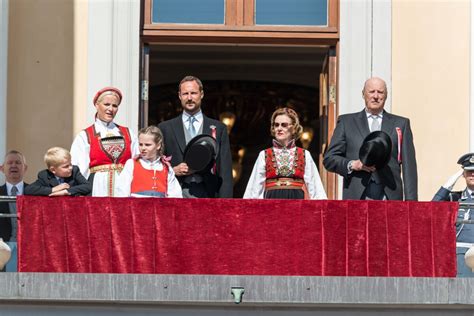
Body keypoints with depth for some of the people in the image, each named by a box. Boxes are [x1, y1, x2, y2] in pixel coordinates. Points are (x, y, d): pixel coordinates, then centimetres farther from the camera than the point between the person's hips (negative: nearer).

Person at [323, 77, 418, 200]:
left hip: (390, 197, 1)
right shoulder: (346, 122, 15)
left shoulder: (401, 124, 16)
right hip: (357, 197, -1)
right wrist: (353, 165, -8)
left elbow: (409, 166, 10)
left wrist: (411, 200, 1)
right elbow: (329, 159, 11)